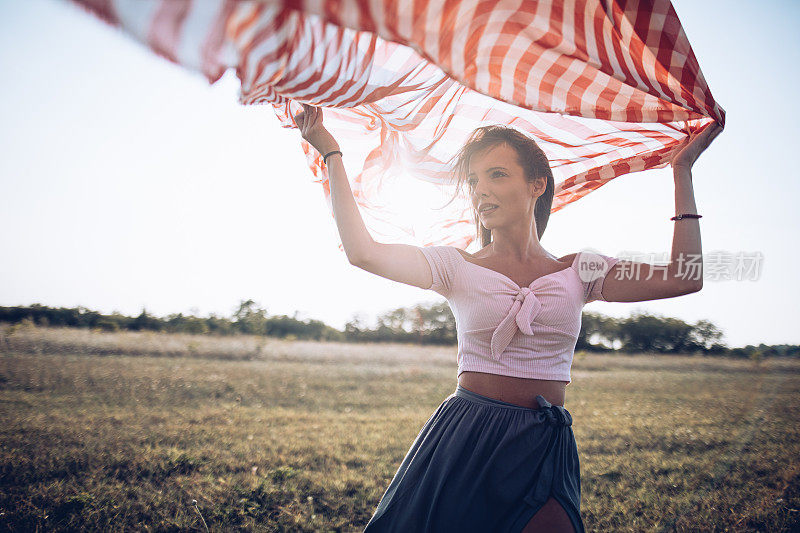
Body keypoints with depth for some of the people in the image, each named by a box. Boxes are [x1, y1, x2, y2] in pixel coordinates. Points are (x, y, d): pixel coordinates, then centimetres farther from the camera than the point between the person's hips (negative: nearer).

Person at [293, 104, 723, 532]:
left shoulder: (578, 272, 6)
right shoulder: (458, 267, 2)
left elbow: (685, 278, -2)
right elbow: (363, 253, -12)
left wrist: (682, 172, 1)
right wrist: (331, 154, -8)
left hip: (546, 449, 1)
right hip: (464, 443, -1)